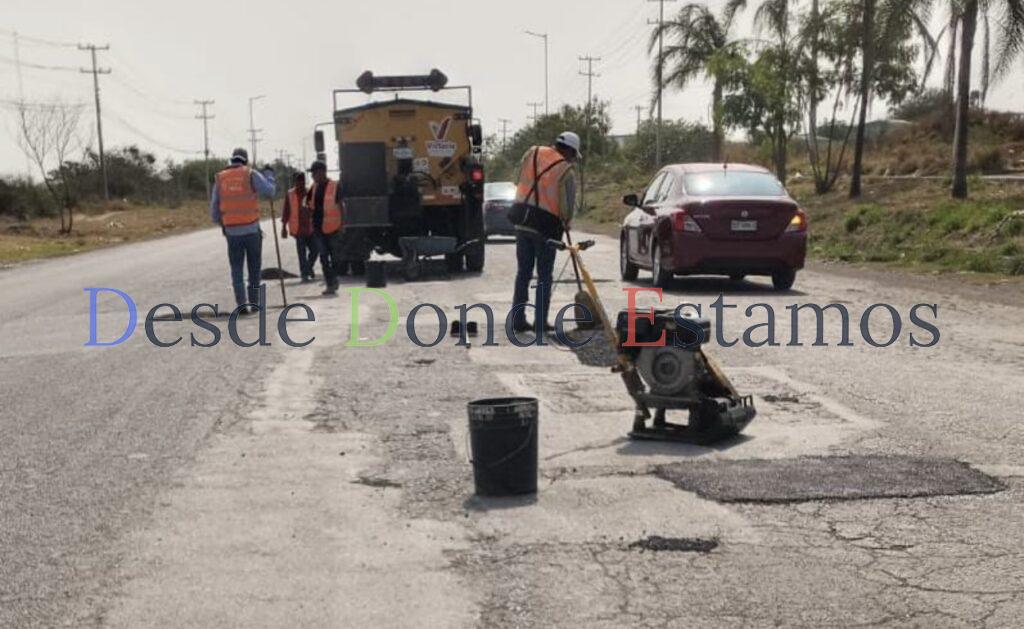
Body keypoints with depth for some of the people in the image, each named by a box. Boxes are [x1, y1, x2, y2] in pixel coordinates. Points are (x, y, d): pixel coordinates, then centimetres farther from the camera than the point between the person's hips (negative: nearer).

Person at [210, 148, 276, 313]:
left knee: (236, 269, 8)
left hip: (232, 231, 2)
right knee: (254, 267, 13)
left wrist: (222, 224, 27)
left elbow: (214, 210, 8)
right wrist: (268, 174, 6)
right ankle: (254, 302, 17)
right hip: (252, 229, -2)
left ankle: (242, 304, -4)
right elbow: (269, 192, -12)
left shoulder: (220, 179, 8)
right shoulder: (252, 175, -1)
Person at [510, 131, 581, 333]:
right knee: (544, 276, 7)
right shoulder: (566, 171, -9)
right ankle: (541, 322, 6)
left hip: (522, 222, 4)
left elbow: (521, 179, 9)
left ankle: (518, 320, 14)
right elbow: (567, 207, -7)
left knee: (523, 272, 13)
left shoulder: (532, 154, 4)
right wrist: (564, 222, 12)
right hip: (546, 226, -4)